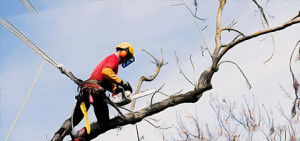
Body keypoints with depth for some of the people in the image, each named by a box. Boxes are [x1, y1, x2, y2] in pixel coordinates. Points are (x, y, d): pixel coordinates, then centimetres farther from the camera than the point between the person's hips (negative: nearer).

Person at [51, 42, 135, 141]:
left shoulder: (108, 59, 31)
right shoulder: (114, 57, 2)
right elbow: (105, 72, -19)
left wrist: (117, 90, 8)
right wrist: (122, 83, -17)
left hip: (85, 89, 9)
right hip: (96, 89, -9)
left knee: (75, 118, 12)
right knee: (103, 122, -2)